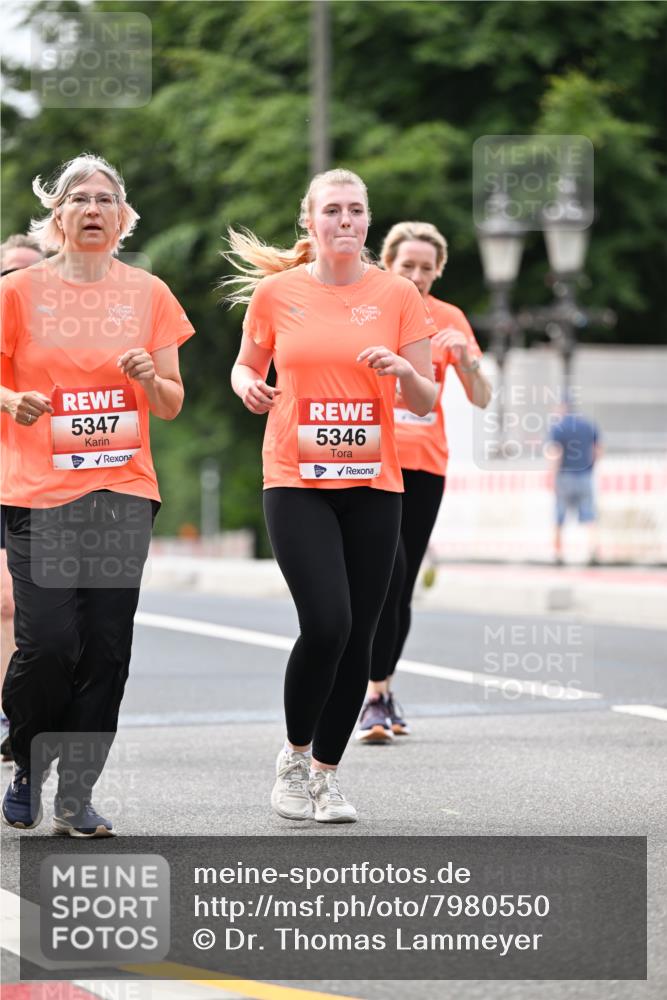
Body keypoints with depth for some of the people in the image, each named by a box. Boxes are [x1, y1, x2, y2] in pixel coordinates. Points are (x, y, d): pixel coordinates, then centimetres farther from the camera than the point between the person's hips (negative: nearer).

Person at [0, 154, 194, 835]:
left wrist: (150, 378, -9)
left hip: (123, 490, 2)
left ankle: (75, 798, 8)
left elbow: (172, 405, 12)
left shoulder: (147, 294, 8)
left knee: (106, 646, -2)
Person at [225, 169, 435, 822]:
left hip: (372, 485, 2)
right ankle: (294, 758, 6)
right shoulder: (276, 292, 2)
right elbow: (246, 365, 16)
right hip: (296, 482, -2)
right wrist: (249, 386, -7)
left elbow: (425, 402, 7)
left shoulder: (396, 295, 4)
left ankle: (327, 773, 19)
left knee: (357, 636, 2)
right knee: (326, 623, -17)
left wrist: (404, 369, -14)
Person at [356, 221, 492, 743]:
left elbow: (481, 398, 2)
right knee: (388, 570, -19)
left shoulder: (449, 319, 6)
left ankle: (383, 687, 23)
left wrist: (467, 360, -16)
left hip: (425, 465, 3)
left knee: (403, 585, 6)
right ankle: (374, 700, -16)